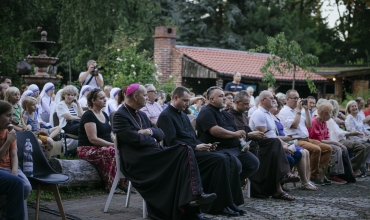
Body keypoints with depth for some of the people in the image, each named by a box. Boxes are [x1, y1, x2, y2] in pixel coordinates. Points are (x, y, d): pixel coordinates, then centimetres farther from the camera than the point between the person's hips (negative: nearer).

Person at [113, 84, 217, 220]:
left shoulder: (141, 115, 23)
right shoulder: (120, 116, -5)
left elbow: (160, 134, 16)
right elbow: (135, 139, -16)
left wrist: (150, 132, -6)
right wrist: (153, 140, 1)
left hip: (153, 154, 8)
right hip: (138, 160, -8)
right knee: (185, 151, -22)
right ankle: (195, 195, -25)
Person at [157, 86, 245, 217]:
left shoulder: (183, 115, 23)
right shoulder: (165, 116, -5)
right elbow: (172, 142, -16)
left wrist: (203, 145, 1)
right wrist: (195, 147, -19)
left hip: (192, 151, 9)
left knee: (230, 159, -12)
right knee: (220, 160, -26)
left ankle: (230, 201, -16)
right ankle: (218, 205, -21)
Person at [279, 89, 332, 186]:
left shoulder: (297, 110, 22)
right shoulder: (284, 112, -3)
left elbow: (309, 124, 18)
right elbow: (294, 125, -16)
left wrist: (306, 110, 10)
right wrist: (298, 110, -11)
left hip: (306, 139, 9)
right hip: (295, 140, -9)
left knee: (327, 148, -4)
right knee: (316, 149, -30)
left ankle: (320, 173, -3)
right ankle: (314, 176, -16)